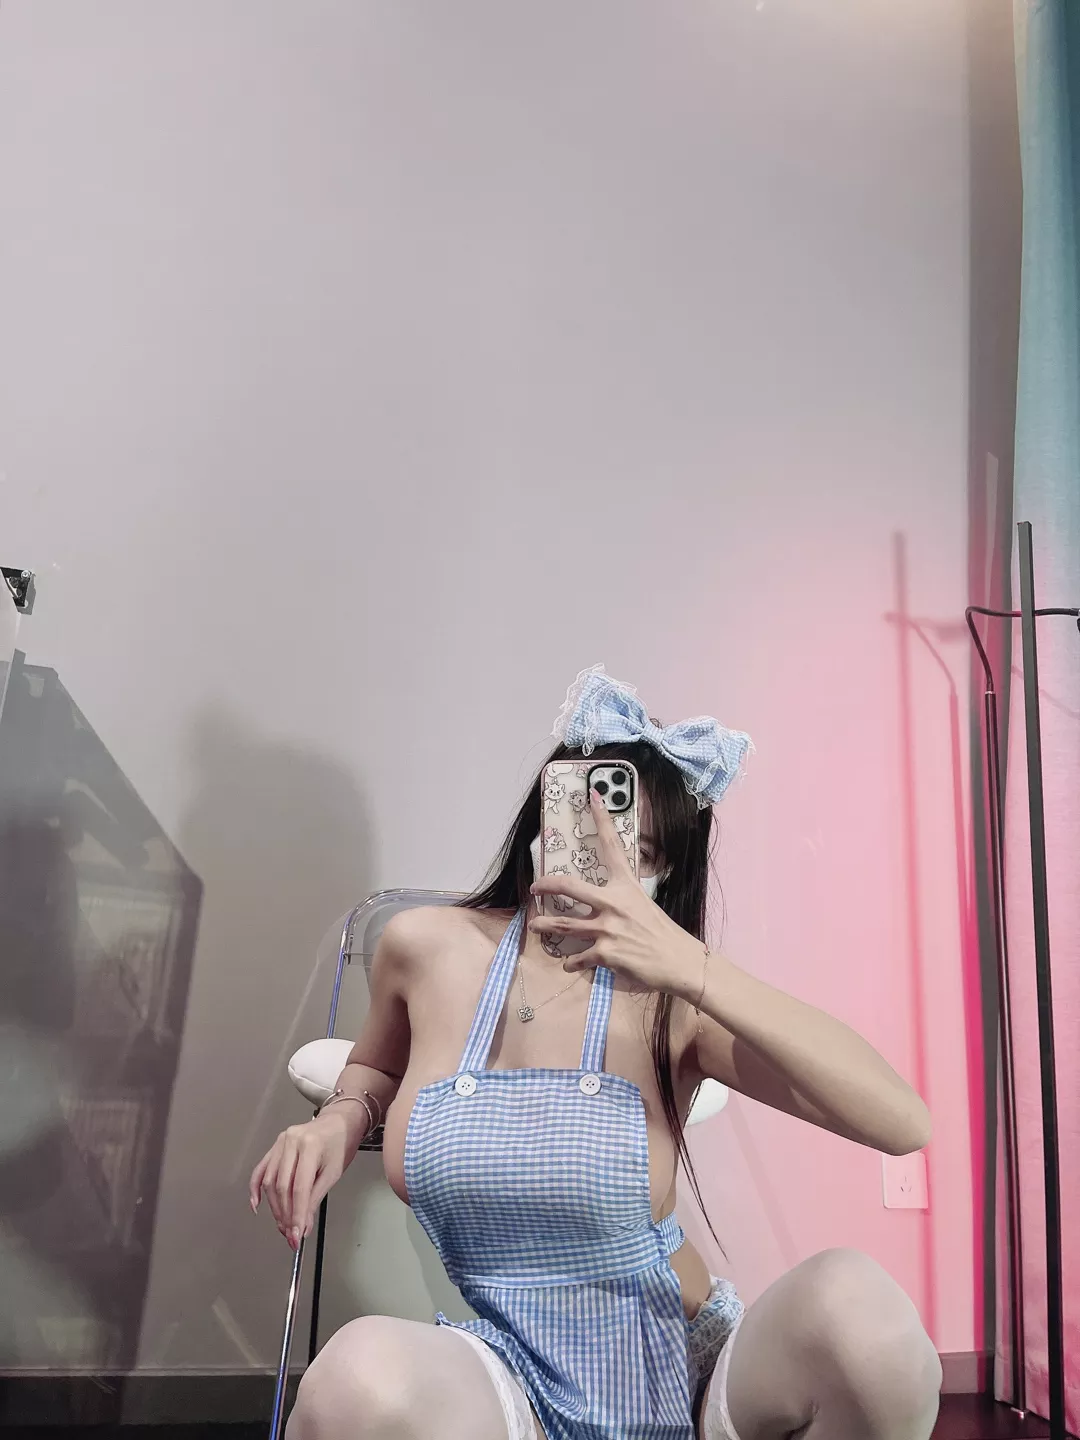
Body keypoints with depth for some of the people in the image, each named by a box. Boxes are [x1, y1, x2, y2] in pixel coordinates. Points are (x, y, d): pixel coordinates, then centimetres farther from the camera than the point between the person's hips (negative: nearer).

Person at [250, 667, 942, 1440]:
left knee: (857, 1305, -31)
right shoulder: (425, 947, -5)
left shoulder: (672, 1001, -12)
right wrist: (340, 1120, -5)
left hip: (690, 1371, 1)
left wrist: (690, 966, -35)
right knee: (363, 1374, -37)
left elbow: (903, 1123, -26)